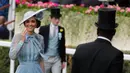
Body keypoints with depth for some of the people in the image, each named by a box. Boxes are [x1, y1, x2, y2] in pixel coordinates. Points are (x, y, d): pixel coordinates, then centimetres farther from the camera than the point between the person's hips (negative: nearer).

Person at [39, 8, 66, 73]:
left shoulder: (61, 30, 6)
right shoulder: (43, 29, -2)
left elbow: (62, 46, 10)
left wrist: (63, 60, 9)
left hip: (57, 59, 2)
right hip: (45, 59, -2)